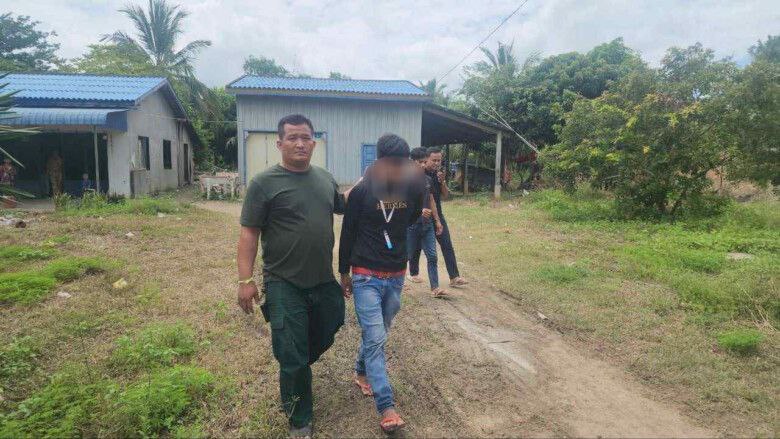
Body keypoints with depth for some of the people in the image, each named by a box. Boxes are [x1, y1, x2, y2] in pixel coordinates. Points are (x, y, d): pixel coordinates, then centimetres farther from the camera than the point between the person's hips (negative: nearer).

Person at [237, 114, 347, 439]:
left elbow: (342, 206, 22)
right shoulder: (264, 183, -10)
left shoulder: (325, 178, 6)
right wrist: (245, 280, -16)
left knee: (323, 339, 23)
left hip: (324, 281, 6)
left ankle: (293, 367, 54)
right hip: (284, 286, -5)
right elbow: (249, 234, -11)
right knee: (293, 358, 6)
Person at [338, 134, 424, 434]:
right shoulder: (361, 191, -12)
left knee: (378, 333, 19)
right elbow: (347, 234, -4)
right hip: (366, 276, -4)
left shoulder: (412, 188, -3)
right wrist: (344, 273, 2)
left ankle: (361, 372, 44)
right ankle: (387, 408, 1)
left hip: (396, 276, 4)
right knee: (374, 338, -5)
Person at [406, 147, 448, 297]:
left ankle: (435, 288, 1)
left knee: (432, 256, -1)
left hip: (427, 225, 5)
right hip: (411, 224, -5)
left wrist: (437, 221, 14)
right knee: (407, 255, 9)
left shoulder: (428, 180, 8)